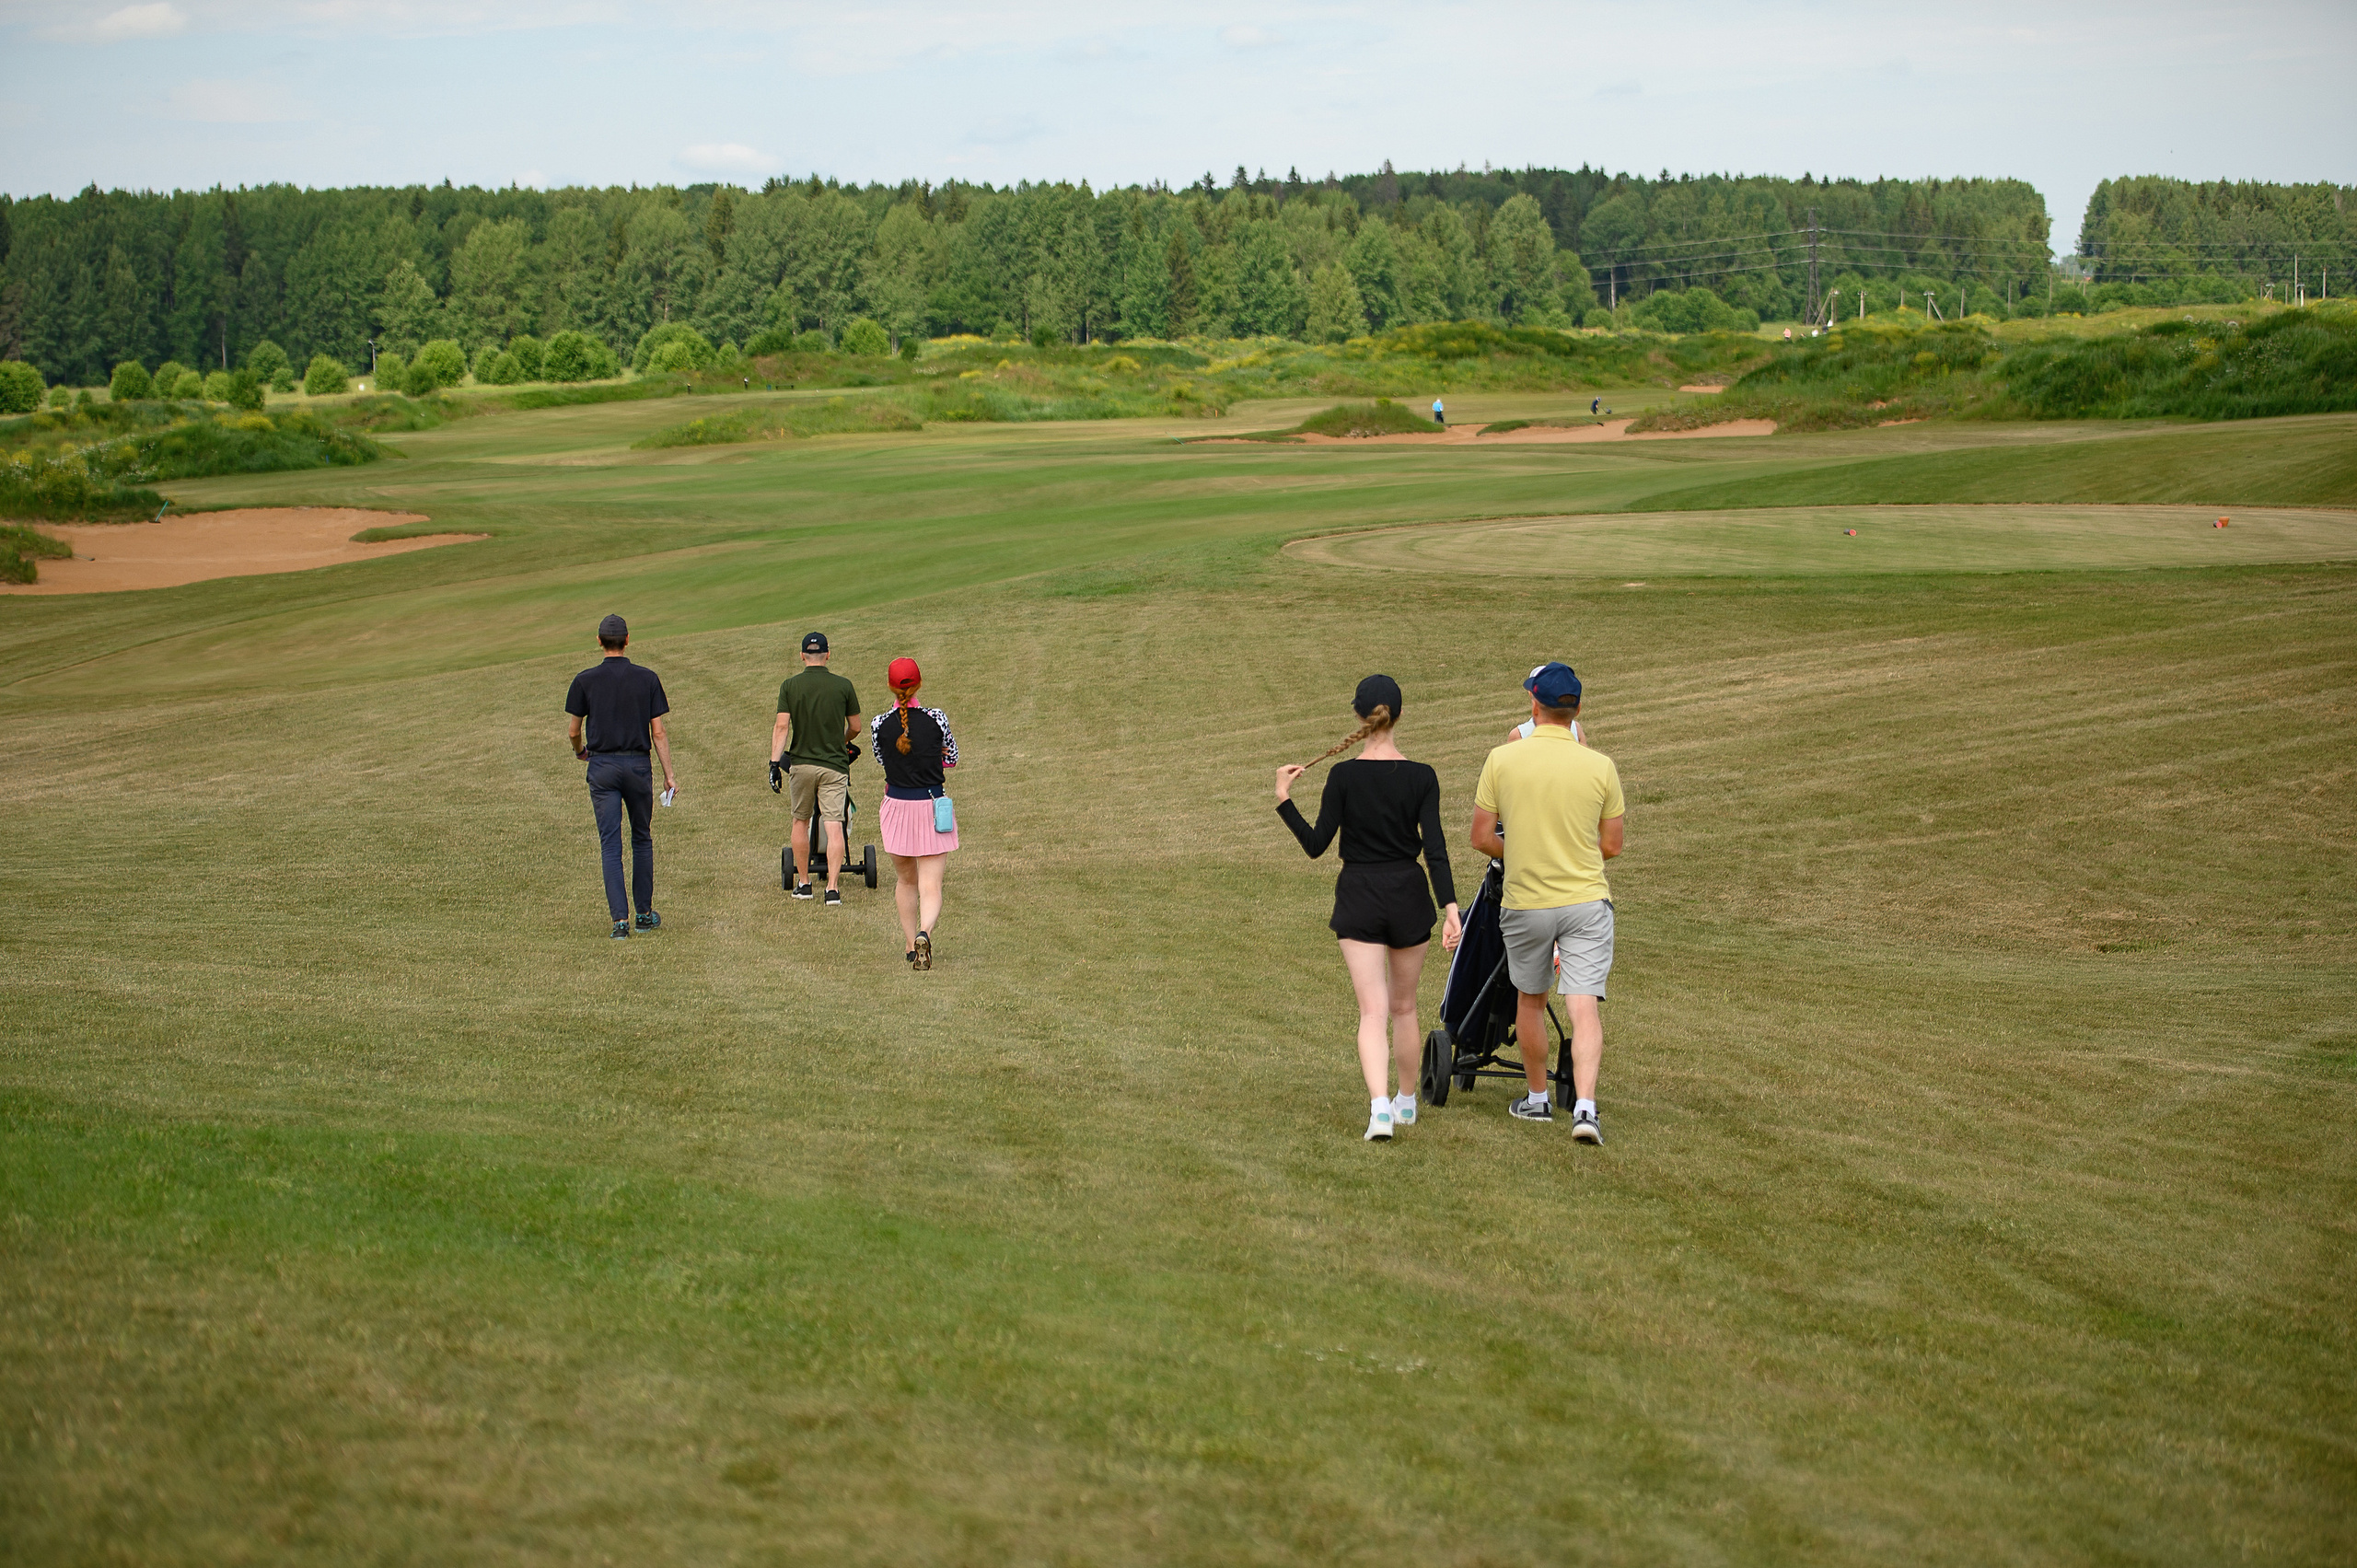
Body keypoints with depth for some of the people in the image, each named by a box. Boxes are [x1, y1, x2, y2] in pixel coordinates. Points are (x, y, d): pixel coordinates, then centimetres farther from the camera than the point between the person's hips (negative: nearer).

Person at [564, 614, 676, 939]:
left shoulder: (585, 680, -3)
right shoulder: (647, 678, -1)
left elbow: (573, 732, 3)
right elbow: (658, 732, -2)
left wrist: (580, 752, 25)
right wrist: (669, 774, 3)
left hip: (602, 766, -1)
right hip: (638, 765, 1)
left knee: (610, 845, 0)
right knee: (642, 839, 15)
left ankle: (620, 918, -9)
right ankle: (645, 914, 19)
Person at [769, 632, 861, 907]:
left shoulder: (789, 686, -1)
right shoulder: (843, 686, -1)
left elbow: (781, 726, -9)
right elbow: (855, 727, 8)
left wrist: (774, 762, -10)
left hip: (801, 763, 1)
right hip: (834, 764, -1)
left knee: (801, 821, 18)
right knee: (834, 826, -5)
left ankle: (803, 883, 24)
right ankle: (832, 888, -15)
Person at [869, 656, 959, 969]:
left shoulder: (879, 725, -7)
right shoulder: (936, 718, -8)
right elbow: (951, 758, 7)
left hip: (896, 807, 1)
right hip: (933, 807, -1)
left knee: (905, 881, 21)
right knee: (931, 886, -3)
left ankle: (911, 945, 25)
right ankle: (924, 932, -30)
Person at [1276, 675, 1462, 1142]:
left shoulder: (1343, 776, -8)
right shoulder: (1421, 776, -6)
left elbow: (1316, 845, -5)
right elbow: (1435, 847, -12)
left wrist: (1284, 800, 2)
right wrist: (1450, 907, -14)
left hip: (1358, 896, -1)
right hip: (1409, 896, 1)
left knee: (1372, 1011, -4)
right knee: (1403, 1006, 19)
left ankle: (1380, 1107, -22)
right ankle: (1406, 1101, 33)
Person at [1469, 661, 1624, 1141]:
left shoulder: (1502, 761, -8)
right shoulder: (1600, 766, -5)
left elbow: (1482, 839, -3)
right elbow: (1611, 846, 3)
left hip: (1525, 903, 0)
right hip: (1587, 902, 0)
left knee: (1530, 1001, 19)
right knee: (1585, 1007, -3)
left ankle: (1537, 1099, 31)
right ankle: (1584, 1107, -18)